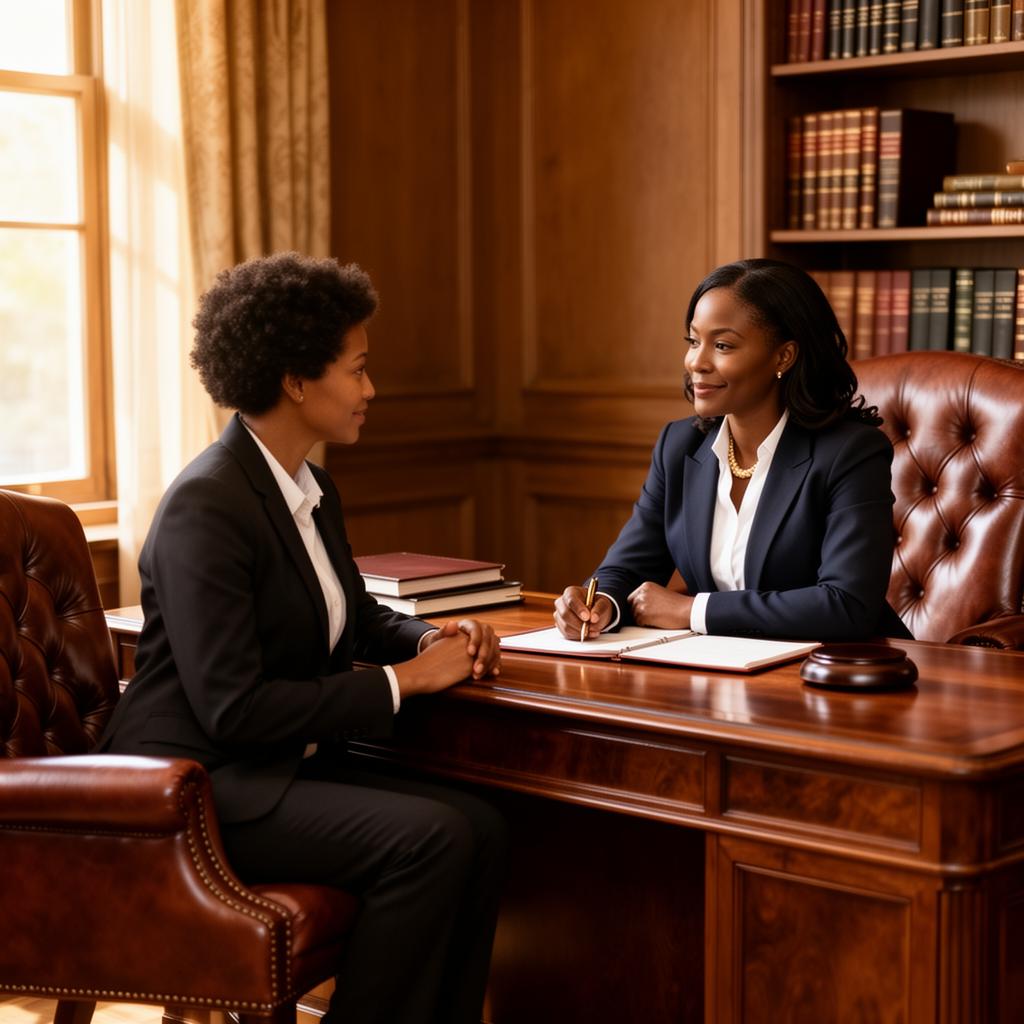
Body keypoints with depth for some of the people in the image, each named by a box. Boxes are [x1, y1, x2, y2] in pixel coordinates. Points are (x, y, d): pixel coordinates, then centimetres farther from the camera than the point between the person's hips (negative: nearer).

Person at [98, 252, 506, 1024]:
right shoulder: (206, 508, -19)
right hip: (199, 785, -9)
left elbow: (355, 617, 23)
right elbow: (232, 706, -24)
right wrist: (400, 680, -18)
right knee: (429, 839, -23)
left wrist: (436, 641, 1)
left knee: (479, 827, -10)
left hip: (288, 764, 9)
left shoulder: (313, 490, 9)